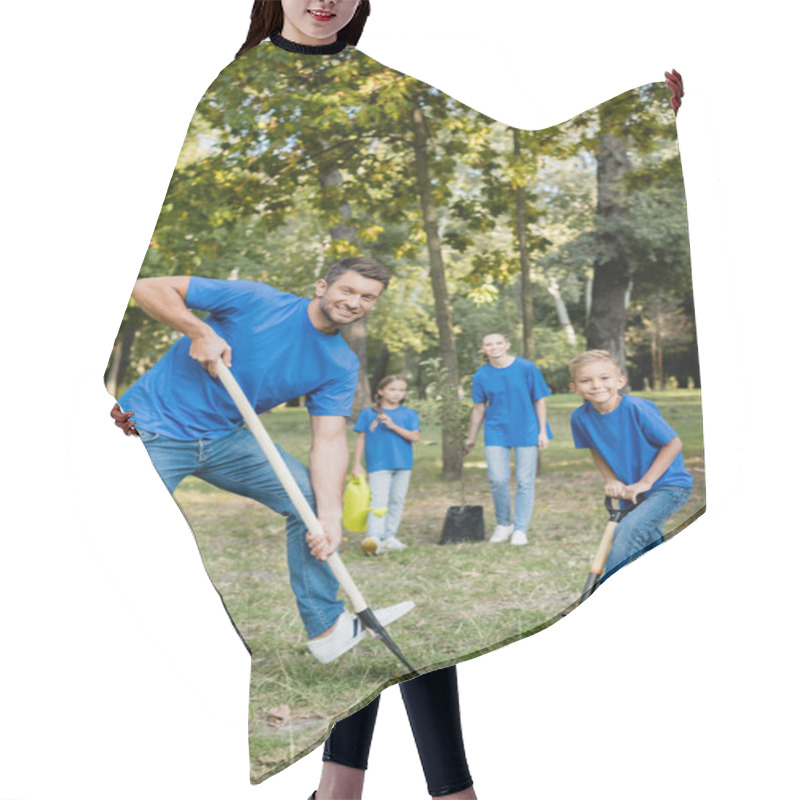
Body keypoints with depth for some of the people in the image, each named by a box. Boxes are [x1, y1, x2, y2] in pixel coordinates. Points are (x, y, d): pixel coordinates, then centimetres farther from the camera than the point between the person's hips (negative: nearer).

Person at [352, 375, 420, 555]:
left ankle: (389, 537, 17)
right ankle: (373, 538, -25)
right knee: (379, 501, -14)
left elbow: (415, 437, -7)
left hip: (403, 465, 3)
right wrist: (357, 463, 3)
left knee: (397, 500, 7)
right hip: (378, 465, -3)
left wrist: (393, 426, -17)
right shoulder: (368, 414, 4)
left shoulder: (409, 414, 6)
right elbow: (361, 438, 7)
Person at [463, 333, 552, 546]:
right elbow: (478, 409, 9)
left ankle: (520, 529, 12)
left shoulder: (526, 368, -5)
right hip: (496, 432, 1)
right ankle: (503, 524, 15)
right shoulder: (481, 375, 0)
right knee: (498, 480, -7)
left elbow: (539, 401, 0)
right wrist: (471, 439, 13)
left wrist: (543, 431, -3)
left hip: (526, 432, -1)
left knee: (525, 481, 1)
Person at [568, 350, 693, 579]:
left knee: (630, 529, -26)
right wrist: (611, 480, -4)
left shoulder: (636, 408, -24)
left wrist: (645, 482, -17)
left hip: (669, 486, -6)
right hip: (633, 493, 6)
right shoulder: (580, 418, -9)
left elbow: (673, 443, -16)